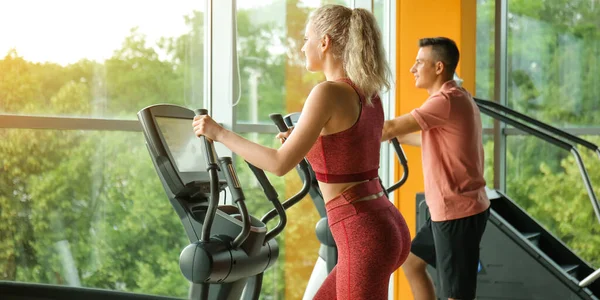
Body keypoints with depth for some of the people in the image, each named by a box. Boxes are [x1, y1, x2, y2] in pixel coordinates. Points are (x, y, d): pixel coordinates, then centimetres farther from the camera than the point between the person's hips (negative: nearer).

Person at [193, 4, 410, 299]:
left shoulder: (328, 92, -15)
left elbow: (280, 164, -18)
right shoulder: (368, 95, 11)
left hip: (365, 237, -9)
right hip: (385, 227, 9)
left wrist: (219, 133, -7)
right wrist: (308, 141, 38)